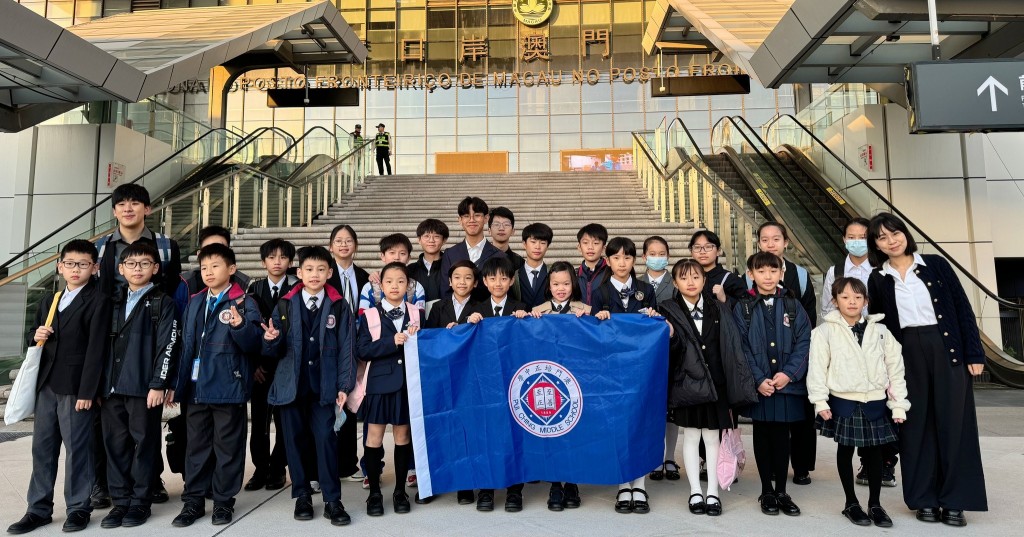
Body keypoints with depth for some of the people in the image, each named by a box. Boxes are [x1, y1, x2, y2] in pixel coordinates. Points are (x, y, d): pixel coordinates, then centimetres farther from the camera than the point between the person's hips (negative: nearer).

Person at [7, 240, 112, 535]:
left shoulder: (98, 301, -9)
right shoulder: (49, 300, 14)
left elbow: (96, 349, -14)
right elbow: (33, 337, 22)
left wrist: (86, 392, -17)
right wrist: (36, 336, -4)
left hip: (76, 387, -7)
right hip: (47, 385, 7)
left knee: (77, 449, 2)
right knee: (42, 447, 13)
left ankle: (78, 508, 15)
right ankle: (39, 509, 25)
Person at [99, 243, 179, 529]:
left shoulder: (163, 303, -1)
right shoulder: (114, 302, 16)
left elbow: (167, 347, -8)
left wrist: (159, 384, -14)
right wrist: (99, 383, 10)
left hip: (144, 387, -5)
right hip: (111, 387, 5)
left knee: (144, 444, 3)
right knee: (115, 444, 9)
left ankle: (140, 502, 14)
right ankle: (121, 501, 21)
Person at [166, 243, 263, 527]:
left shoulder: (244, 303, -6)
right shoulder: (195, 303, 11)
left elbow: (253, 346, -12)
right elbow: (186, 346, 13)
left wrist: (240, 326, -31)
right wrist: (178, 384, 12)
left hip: (228, 387, -5)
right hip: (196, 387, 5)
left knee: (227, 446, 5)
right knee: (196, 445, 14)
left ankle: (224, 501, 18)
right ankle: (194, 500, 25)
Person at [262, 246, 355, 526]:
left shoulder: (339, 306, -1)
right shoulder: (285, 305, 4)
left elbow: (346, 348, -2)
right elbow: (274, 351, 4)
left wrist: (344, 385, -7)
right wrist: (271, 339, -19)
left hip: (323, 385, -2)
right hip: (291, 384, 2)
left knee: (326, 438, -6)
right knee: (295, 439, 9)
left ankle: (332, 500, 5)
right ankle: (302, 496, 25)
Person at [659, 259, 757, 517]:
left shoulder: (719, 310, 5)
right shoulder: (669, 310, -1)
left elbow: (732, 348, 4)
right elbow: (670, 350, -11)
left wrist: (737, 387, -1)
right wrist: (668, 336, -33)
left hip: (715, 383, 2)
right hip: (687, 384, -1)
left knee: (712, 438, 9)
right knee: (691, 437, 8)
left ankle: (712, 492, 18)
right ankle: (696, 491, 19)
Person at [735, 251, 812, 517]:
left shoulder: (792, 305, 4)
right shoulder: (743, 308, 0)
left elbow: (804, 342, -1)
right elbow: (741, 347, -5)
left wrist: (788, 373, -12)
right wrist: (758, 379, -13)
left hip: (788, 383, 1)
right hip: (758, 385, -1)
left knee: (782, 436, 9)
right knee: (762, 436, 9)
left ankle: (781, 490, 22)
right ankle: (767, 491, 21)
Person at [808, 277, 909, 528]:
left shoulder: (880, 331, 5)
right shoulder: (825, 331, -4)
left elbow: (895, 368, 7)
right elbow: (817, 368, -7)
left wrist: (899, 404, 3)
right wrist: (820, 401, -13)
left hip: (875, 403, 3)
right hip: (843, 402, -2)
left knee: (873, 452, 11)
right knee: (845, 451, 9)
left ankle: (875, 504, 27)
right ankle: (851, 503, 24)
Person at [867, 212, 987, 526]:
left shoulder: (936, 265, 1)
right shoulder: (878, 279, 3)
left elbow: (963, 309, 1)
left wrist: (974, 353, -4)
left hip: (948, 351, -1)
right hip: (906, 356, 1)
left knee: (953, 423, 3)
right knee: (916, 424, 6)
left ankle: (954, 500, 14)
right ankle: (925, 498, 16)